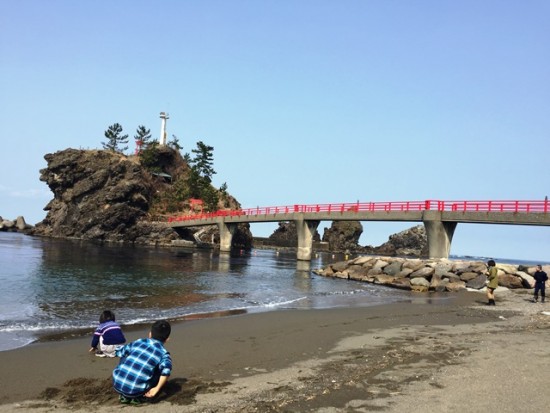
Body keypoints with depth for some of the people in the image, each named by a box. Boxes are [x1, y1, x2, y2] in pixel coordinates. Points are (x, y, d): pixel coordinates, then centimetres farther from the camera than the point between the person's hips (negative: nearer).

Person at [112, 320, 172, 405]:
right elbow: (166, 370, -17)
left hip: (116, 384, 3)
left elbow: (119, 352, 26)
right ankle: (139, 397, 7)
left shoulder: (138, 342, 13)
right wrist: (157, 389, -9)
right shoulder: (163, 353, 3)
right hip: (135, 391, -3)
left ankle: (124, 396, 23)